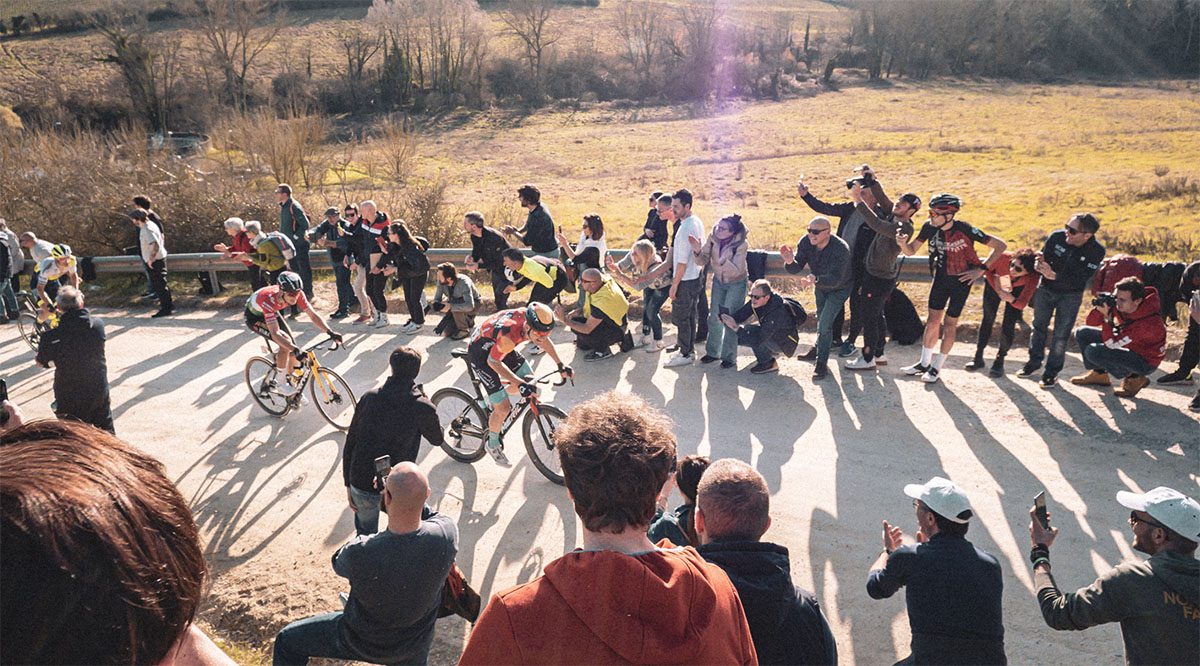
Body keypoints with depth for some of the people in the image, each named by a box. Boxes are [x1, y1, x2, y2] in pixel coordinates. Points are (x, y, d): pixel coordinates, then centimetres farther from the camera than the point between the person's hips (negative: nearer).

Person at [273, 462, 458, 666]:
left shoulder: (360, 554, -41)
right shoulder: (446, 533, -33)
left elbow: (339, 563, -13)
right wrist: (407, 492, -13)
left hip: (366, 643, -3)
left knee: (286, 641, 20)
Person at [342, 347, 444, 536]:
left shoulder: (368, 398, -4)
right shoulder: (423, 409, -12)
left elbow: (350, 444, 1)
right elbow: (437, 440, 8)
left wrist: (348, 484, 11)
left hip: (361, 486, 3)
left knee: (365, 534, 28)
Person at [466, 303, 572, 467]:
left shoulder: (533, 321, -20)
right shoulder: (509, 335, -41)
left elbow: (544, 341, 2)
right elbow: (493, 362, -26)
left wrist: (561, 364, 1)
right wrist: (520, 383, -30)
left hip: (497, 343, 7)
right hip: (481, 353, -7)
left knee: (530, 379, 8)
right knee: (503, 409, -7)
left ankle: (496, 398, 32)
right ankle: (493, 445, 19)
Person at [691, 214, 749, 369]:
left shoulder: (741, 244, -25)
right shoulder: (713, 238, -15)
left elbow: (737, 270, -27)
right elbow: (703, 261, -11)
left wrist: (724, 260, -44)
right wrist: (698, 251, -31)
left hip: (737, 283, -4)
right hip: (718, 281, 4)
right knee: (714, 318, 8)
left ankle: (729, 357, 7)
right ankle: (713, 352, 25)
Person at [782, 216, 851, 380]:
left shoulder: (840, 249, -38)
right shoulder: (806, 242, -22)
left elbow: (836, 279, -46)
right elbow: (797, 267, -25)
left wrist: (815, 279, -65)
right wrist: (790, 262, -49)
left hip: (839, 288, -6)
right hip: (820, 286, 6)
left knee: (825, 323, -15)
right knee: (820, 319, 23)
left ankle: (822, 363, -4)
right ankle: (819, 349, 48)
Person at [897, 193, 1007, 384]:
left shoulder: (964, 230, -25)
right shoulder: (929, 227, -13)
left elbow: (1001, 246, -18)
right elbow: (911, 251, -4)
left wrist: (981, 269, -18)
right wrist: (903, 243, -27)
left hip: (961, 280, -4)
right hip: (941, 277, 4)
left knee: (949, 323, 0)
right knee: (933, 320, 7)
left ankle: (936, 367, 12)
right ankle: (924, 363, 20)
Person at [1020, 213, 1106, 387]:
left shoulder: (1096, 251, -23)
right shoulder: (1057, 237, -20)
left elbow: (1080, 281, -28)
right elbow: (1042, 259, -9)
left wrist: (1054, 275, -40)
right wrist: (1039, 265, -34)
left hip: (1070, 295, -2)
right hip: (1046, 288, 2)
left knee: (1061, 335, -2)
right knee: (1039, 326, 14)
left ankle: (1052, 372, 13)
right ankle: (1034, 362, 32)